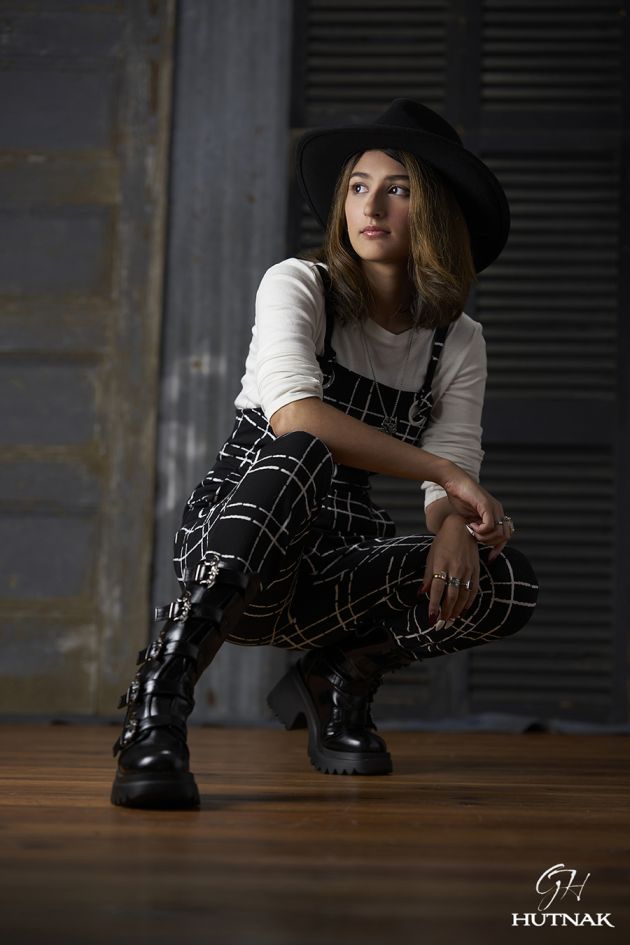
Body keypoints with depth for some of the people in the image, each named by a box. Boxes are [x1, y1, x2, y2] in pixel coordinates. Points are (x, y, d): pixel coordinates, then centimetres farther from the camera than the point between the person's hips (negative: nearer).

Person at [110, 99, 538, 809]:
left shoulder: (458, 344, 6)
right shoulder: (299, 285, -6)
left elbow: (448, 492, -2)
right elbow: (293, 414, -24)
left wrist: (455, 527, -27)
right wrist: (446, 473, -26)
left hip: (341, 567, 4)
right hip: (232, 543, -4)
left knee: (507, 583, -24)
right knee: (299, 457, -38)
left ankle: (339, 674, 3)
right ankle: (158, 704, -40)